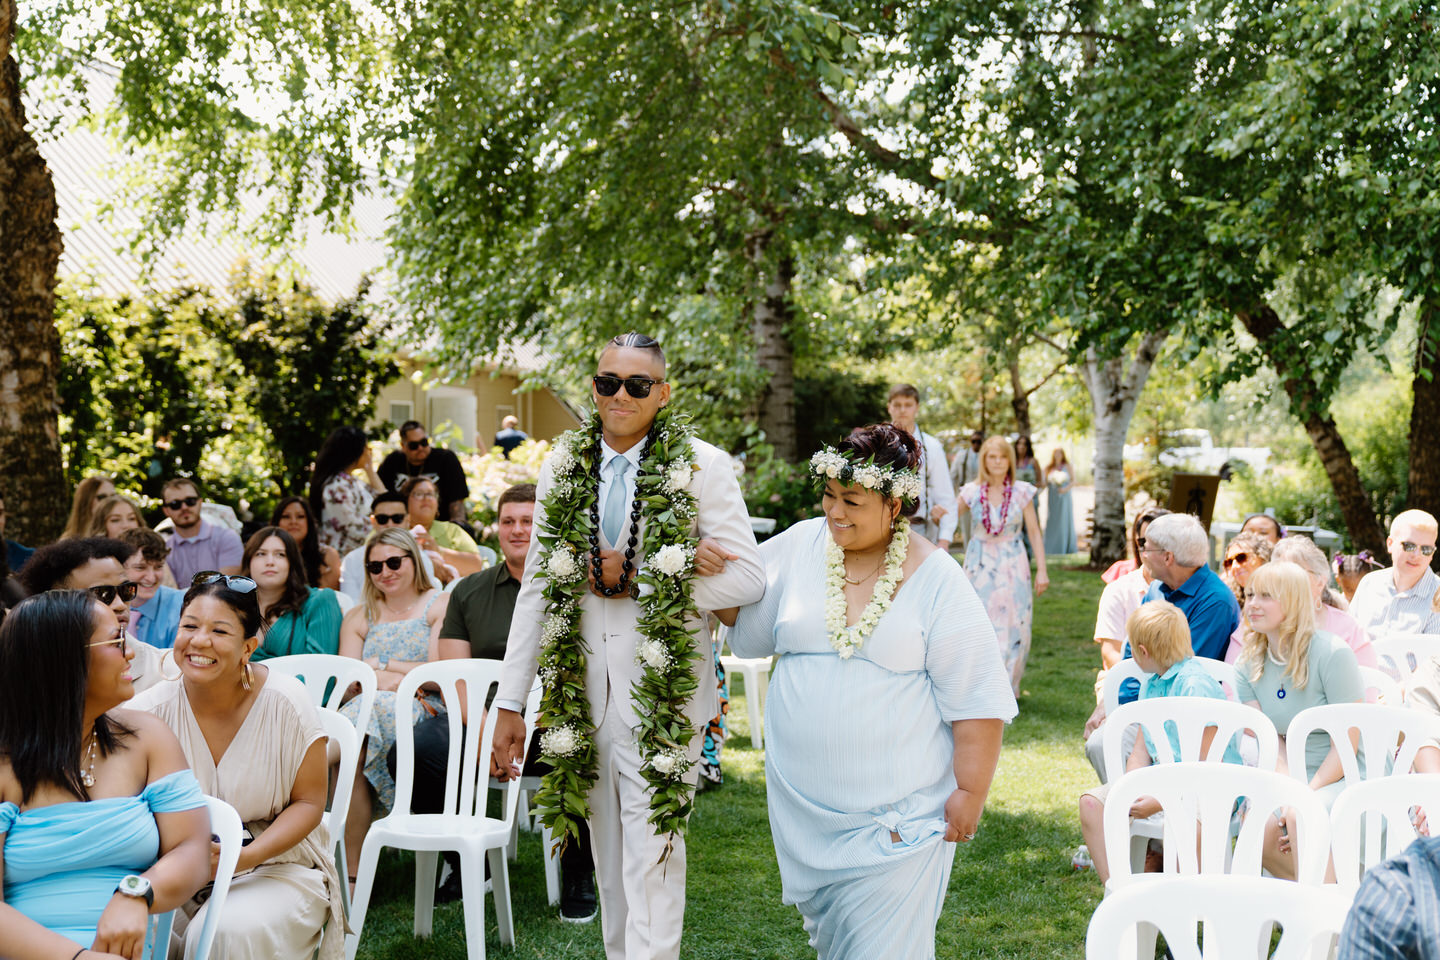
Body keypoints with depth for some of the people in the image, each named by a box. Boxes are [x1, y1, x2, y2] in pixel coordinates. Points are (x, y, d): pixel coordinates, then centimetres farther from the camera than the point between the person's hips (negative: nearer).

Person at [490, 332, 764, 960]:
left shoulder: (702, 466, -4)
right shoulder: (563, 467, 8)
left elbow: (746, 579, -6)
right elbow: (535, 588, 10)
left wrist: (636, 581, -11)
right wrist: (508, 703, 8)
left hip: (665, 685, -4)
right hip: (583, 681, 4)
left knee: (652, 850, -7)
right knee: (607, 848, 11)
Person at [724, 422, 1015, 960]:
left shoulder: (936, 582, -8)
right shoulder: (800, 548, 2)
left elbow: (978, 703, -7)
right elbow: (748, 627, 13)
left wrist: (970, 794, -9)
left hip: (899, 811, -4)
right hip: (805, 804, 4)